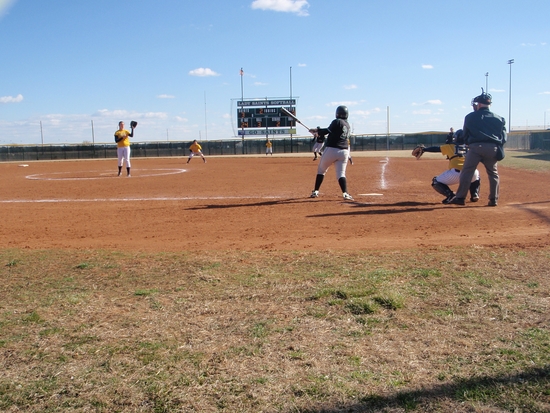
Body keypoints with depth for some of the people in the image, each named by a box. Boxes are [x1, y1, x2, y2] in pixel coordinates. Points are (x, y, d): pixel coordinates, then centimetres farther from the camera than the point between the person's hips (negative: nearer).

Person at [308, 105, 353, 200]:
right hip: (344, 152, 5)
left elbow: (327, 131, -13)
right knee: (341, 173, 1)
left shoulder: (337, 122, -6)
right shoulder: (348, 126, 18)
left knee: (321, 170, 14)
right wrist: (319, 131, 18)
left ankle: (315, 191, 18)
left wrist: (316, 130, 2)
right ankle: (345, 193, -21)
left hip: (331, 150, -5)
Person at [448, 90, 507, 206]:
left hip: (475, 147, -2)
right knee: (493, 174, 14)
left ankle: (460, 198, -1)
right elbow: (504, 137, 13)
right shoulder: (499, 118, 16)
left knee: (467, 172, 2)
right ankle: (493, 199, 14)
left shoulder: (470, 117, 11)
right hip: (492, 148, 2)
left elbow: (465, 135, 16)